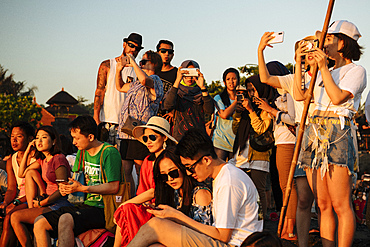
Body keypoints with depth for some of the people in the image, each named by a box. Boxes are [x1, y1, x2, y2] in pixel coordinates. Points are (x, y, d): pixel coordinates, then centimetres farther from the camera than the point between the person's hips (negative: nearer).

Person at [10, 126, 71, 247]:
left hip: (60, 204, -9)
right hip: (49, 203, 9)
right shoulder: (43, 159, 16)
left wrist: (42, 203, -12)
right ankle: (31, 209, -2)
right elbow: (21, 173, 22)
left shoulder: (58, 159, -12)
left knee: (16, 217, -16)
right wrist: (28, 151, 16)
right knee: (30, 172, 3)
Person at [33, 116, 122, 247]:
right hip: (84, 205, 8)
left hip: (102, 209, -8)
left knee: (65, 219, -34)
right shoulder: (82, 152, 15)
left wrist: (82, 188, -19)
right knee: (40, 222, -9)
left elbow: (113, 187, -16)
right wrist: (66, 187, -5)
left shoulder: (109, 153, -10)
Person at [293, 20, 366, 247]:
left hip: (337, 135, -7)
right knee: (324, 205, 6)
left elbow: (338, 98, -13)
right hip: (315, 135, 7)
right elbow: (299, 95, 20)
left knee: (341, 205, -9)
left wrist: (323, 67, -10)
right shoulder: (326, 73, 24)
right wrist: (298, 62, 18)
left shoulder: (356, 71, 2)